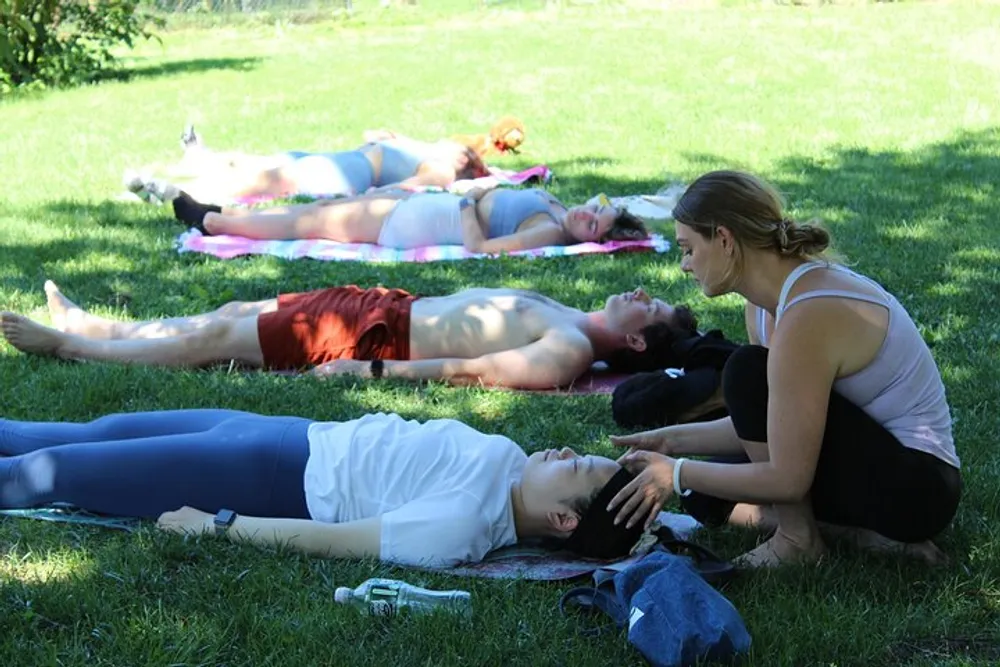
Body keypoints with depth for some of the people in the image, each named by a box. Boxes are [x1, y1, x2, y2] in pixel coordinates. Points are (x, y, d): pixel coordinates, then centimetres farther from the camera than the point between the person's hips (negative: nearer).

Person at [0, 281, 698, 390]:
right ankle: (86, 325, 28)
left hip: (379, 335, -8)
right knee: (231, 314, 14)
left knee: (212, 340, -1)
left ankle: (65, 342, 14)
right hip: (390, 305, 8)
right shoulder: (569, 317, 6)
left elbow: (469, 371, -24)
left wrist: (369, 370, -24)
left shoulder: (567, 352, -22)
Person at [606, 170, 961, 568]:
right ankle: (871, 532, 4)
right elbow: (763, 426, 9)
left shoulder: (807, 317, -27)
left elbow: (788, 479, -25)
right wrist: (674, 441, 2)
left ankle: (797, 542, -8)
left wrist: (678, 475, -15)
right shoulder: (768, 300, 1)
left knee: (749, 373, -20)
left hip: (917, 487, -10)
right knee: (709, 490, 10)